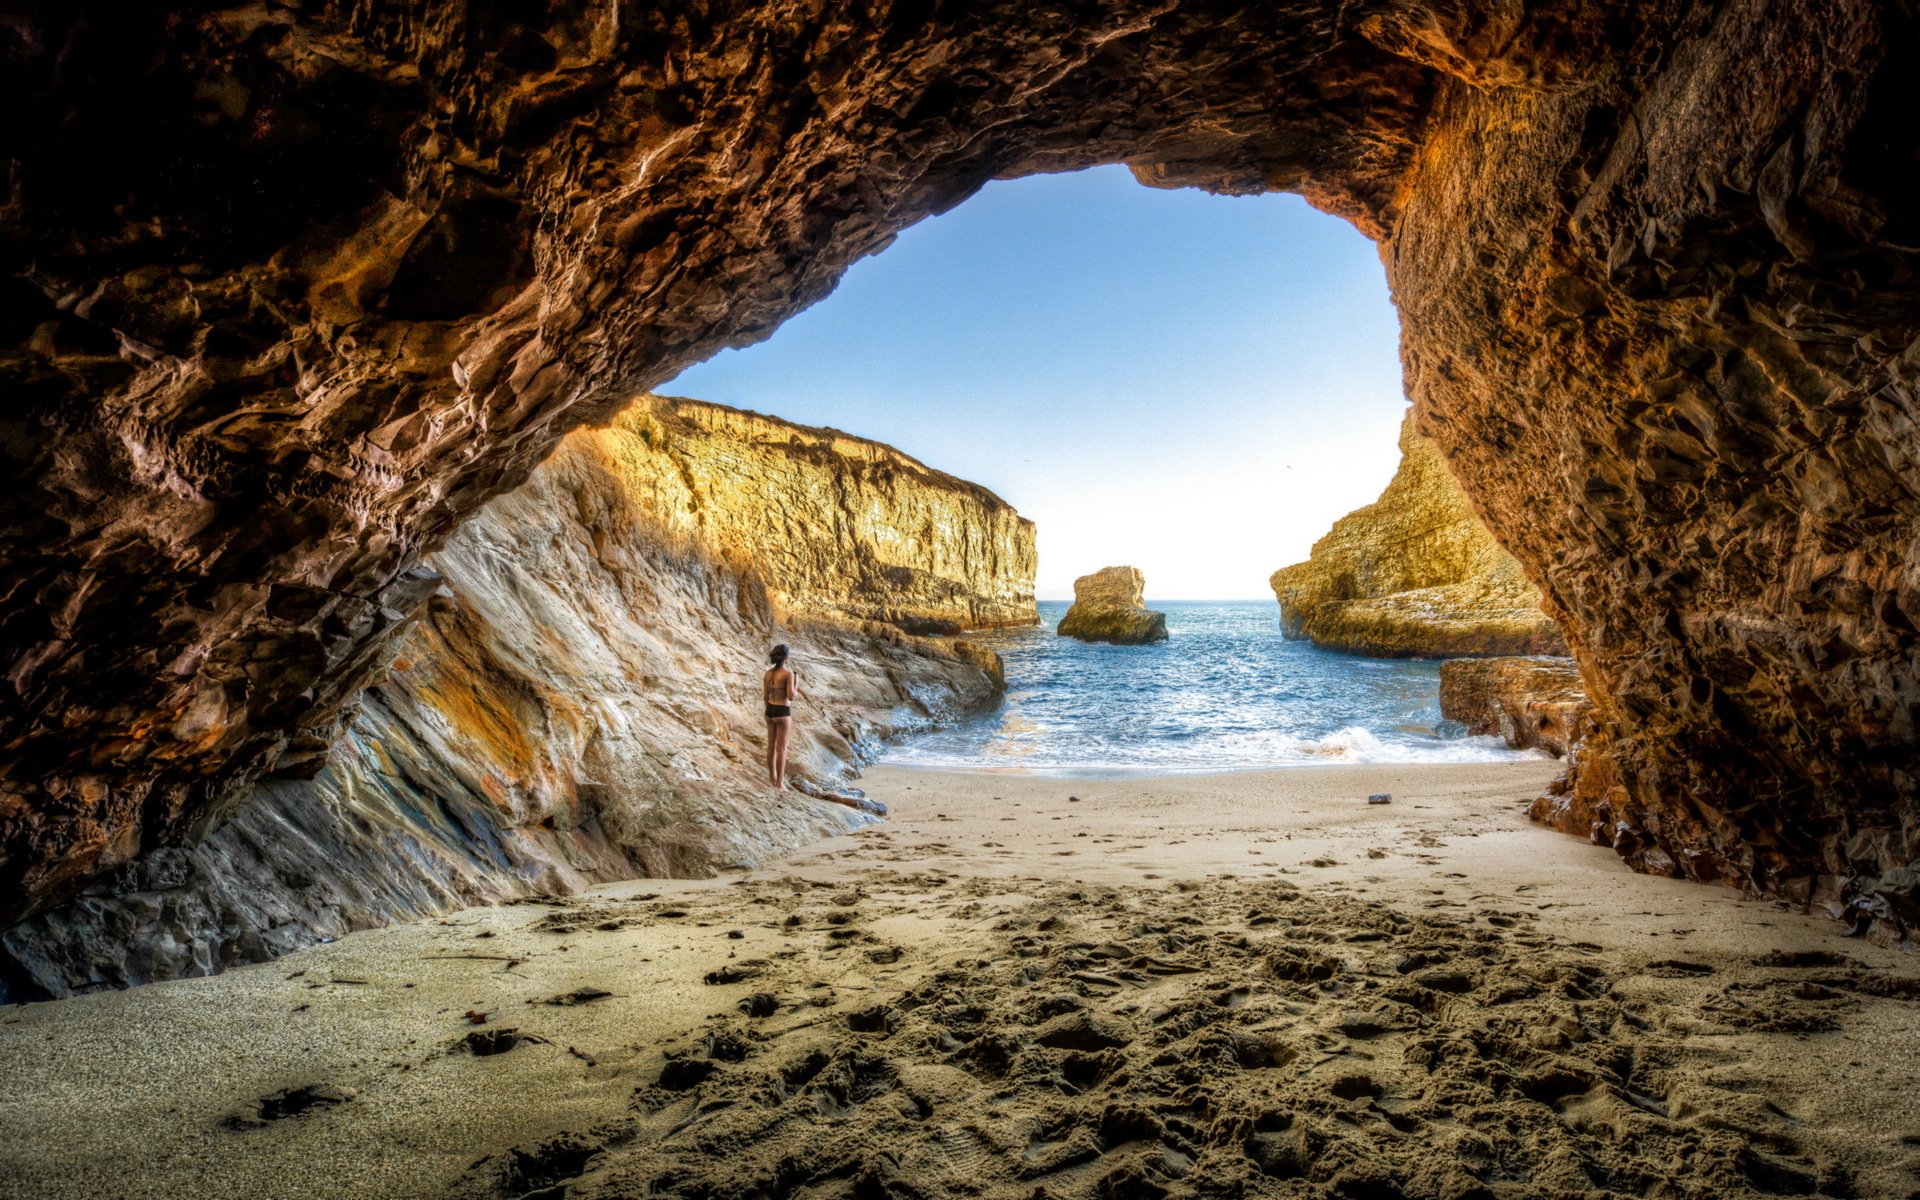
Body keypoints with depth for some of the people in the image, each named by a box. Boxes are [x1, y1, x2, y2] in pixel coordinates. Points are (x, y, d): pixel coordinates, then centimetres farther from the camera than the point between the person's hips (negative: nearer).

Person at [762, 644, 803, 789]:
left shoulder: (768, 673, 2)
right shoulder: (789, 673, -18)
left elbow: (765, 696, 7)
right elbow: (791, 697, -21)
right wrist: (796, 686, 0)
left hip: (770, 711, 6)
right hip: (782, 713, -6)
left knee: (771, 745, 19)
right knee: (781, 748, 2)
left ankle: (772, 776, 32)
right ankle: (780, 782, 7)